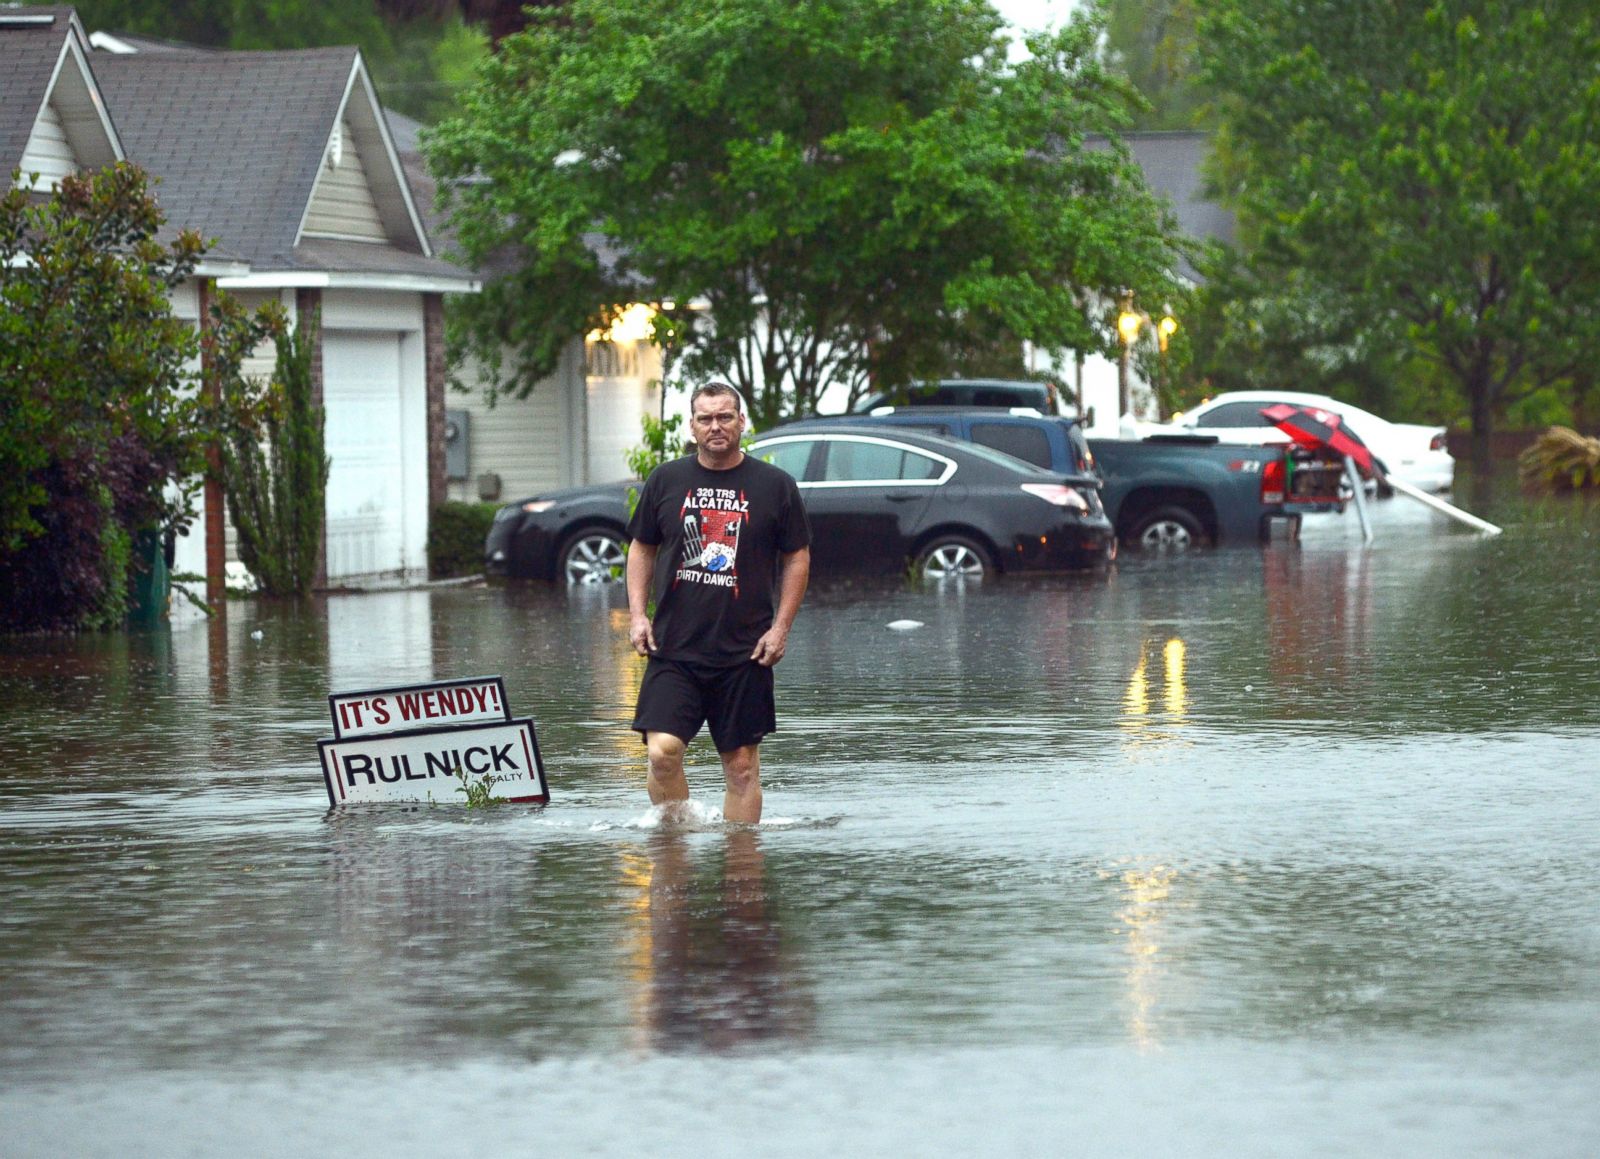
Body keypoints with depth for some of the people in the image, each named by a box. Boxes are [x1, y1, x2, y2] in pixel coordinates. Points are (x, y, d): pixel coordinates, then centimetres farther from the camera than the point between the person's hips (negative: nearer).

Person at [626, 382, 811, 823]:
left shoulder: (775, 485, 3)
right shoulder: (666, 481, 7)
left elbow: (797, 558, 7)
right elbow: (642, 550, 15)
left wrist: (781, 627, -2)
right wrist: (637, 614, 3)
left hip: (745, 653, -1)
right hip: (673, 649, 1)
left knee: (742, 765, 3)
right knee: (663, 752, -13)